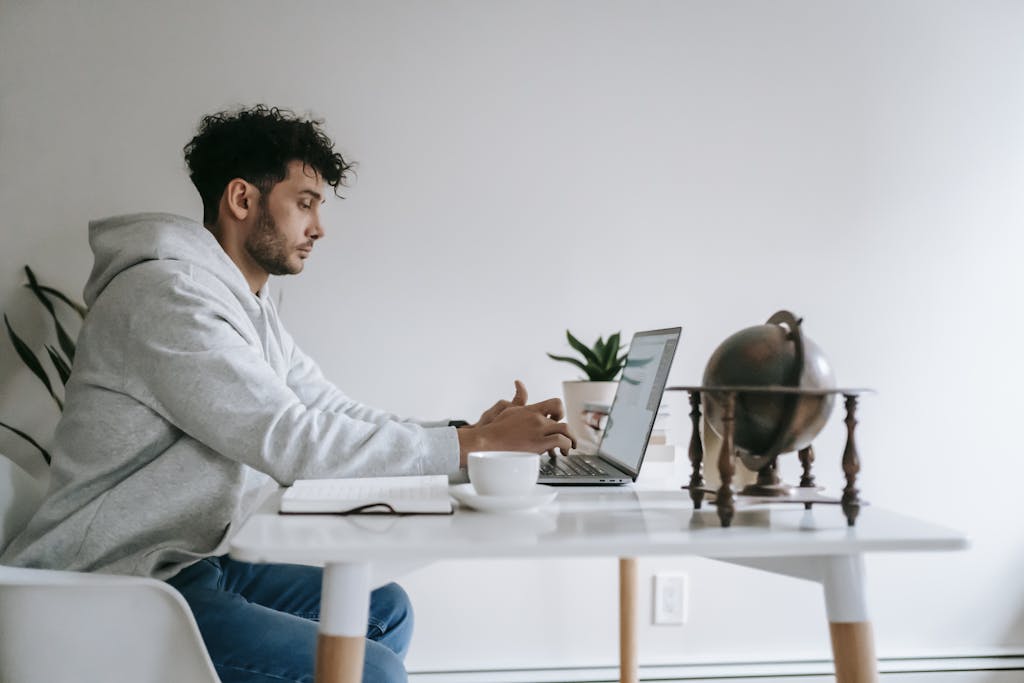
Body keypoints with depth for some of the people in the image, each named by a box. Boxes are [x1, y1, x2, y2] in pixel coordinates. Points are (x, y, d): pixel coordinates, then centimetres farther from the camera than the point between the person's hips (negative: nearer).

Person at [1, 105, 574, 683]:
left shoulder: (252, 308, 13)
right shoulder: (165, 295, -20)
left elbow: (339, 416, 10)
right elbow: (293, 443, -26)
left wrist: (474, 433, -4)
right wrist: (475, 445, -22)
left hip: (196, 562, 10)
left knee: (384, 609, 14)